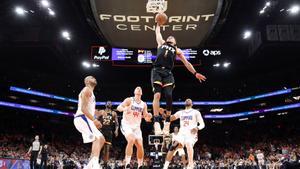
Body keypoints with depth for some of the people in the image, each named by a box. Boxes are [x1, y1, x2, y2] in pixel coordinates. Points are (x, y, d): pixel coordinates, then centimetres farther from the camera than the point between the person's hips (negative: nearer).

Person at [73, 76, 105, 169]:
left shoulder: (90, 92, 26)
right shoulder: (87, 90, -5)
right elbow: (83, 108, -18)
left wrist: (94, 121, 18)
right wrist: (94, 120, -21)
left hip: (84, 119, 10)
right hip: (82, 118, -10)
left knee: (101, 139, 9)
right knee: (98, 138, -21)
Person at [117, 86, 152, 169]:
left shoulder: (144, 104, 7)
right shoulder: (129, 100, -6)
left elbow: (146, 118, 11)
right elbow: (118, 108, -17)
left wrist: (149, 116, -13)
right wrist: (124, 108, -39)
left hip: (136, 126, 5)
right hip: (126, 125, -5)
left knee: (140, 145, 0)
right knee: (131, 140, -28)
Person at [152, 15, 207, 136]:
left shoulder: (177, 50, 26)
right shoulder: (161, 43, 27)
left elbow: (186, 63, 21)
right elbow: (157, 32, 40)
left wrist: (195, 73, 14)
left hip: (167, 73, 1)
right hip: (157, 71, -1)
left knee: (169, 96, -12)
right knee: (157, 95, -17)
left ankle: (167, 122, -1)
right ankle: (156, 123, -22)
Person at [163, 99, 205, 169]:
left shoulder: (196, 112, 6)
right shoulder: (180, 112, 18)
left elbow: (202, 124, 1)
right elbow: (169, 118, 20)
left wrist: (197, 128, -22)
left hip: (191, 133, -3)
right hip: (182, 133, 4)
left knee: (189, 144, -33)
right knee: (173, 146, -16)